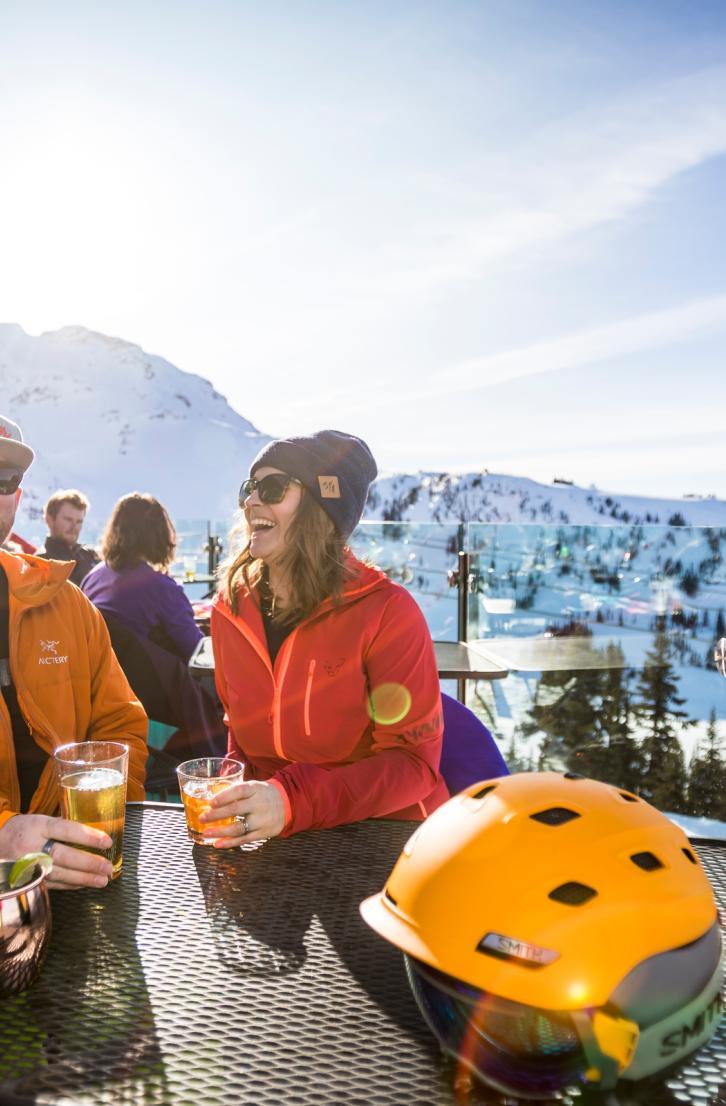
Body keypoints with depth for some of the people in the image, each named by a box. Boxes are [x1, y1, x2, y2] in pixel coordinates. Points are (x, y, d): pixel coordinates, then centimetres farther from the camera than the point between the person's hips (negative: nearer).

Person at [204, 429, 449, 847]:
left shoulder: (387, 612, -14)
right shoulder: (230, 610, 1)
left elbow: (412, 760, -15)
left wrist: (293, 803, -27)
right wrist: (232, 798, -5)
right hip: (279, 843, 4)